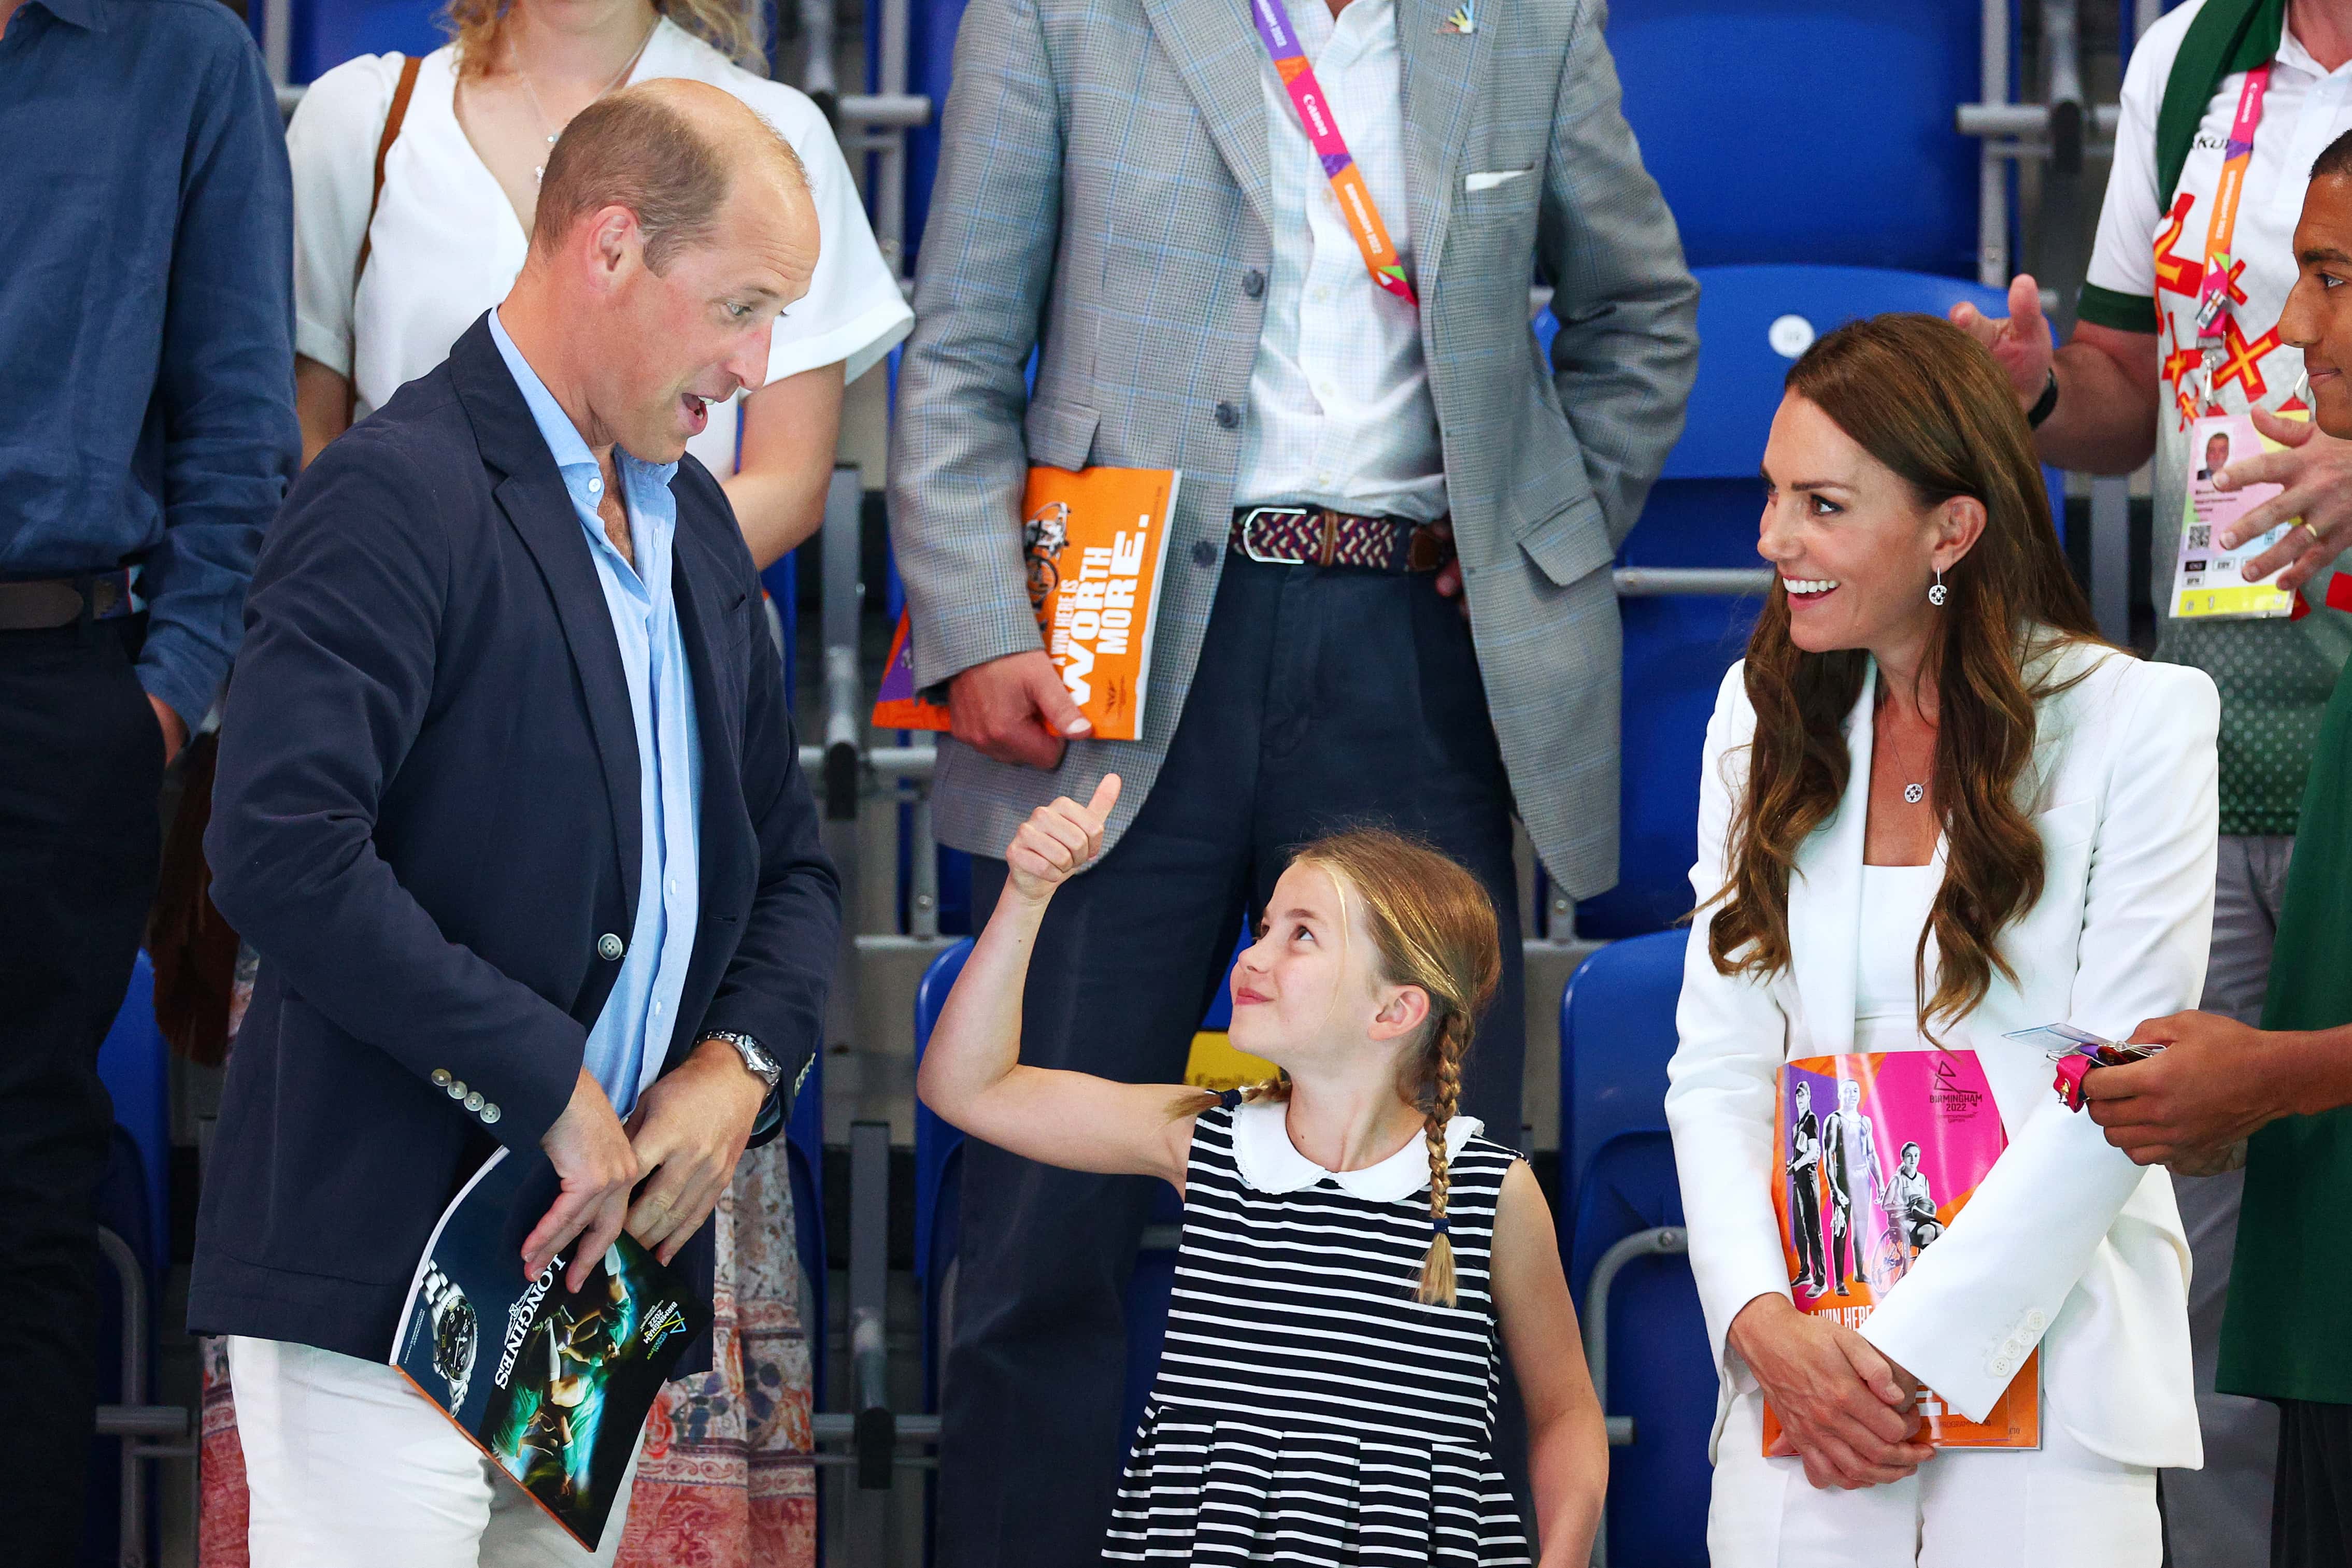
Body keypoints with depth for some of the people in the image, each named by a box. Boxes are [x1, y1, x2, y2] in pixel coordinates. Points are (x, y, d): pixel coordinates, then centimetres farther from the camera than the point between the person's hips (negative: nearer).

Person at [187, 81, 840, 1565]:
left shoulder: (692, 521, 18)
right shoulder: (397, 496, -11)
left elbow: (788, 859, 25)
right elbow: (281, 848, -24)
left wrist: (744, 1062, 4)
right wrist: (552, 1082, -19)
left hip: (600, 1264, 8)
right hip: (382, 1273, -8)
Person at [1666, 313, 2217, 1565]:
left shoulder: (2140, 724, -4)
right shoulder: (1764, 717, 10)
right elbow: (1717, 1066, 6)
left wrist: (1907, 1350, -13)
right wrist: (1762, 1320, -10)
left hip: (2040, 1359, -3)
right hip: (1798, 1369, 3)